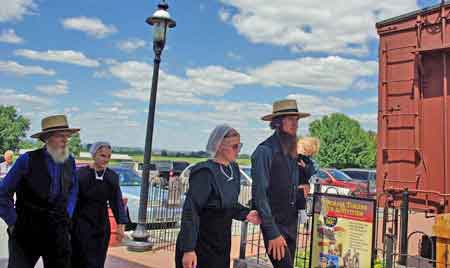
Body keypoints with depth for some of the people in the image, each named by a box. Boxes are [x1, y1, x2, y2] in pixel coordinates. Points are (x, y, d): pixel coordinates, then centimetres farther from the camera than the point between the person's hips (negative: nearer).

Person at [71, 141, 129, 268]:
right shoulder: (81, 174, -12)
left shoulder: (112, 177, -1)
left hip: (101, 225, 3)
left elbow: (117, 201, 2)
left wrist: (121, 224, -3)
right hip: (81, 224, -3)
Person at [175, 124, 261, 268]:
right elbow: (190, 211, -23)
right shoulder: (205, 172, -22)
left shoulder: (234, 169, 2)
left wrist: (245, 214, -3)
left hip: (221, 243, 8)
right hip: (200, 245, -7)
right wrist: (188, 249, -25)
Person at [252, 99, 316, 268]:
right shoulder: (265, 151, -17)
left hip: (291, 223, 8)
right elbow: (260, 194, -20)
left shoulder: (292, 151, 8)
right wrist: (272, 233, -19)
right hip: (275, 224, -7)